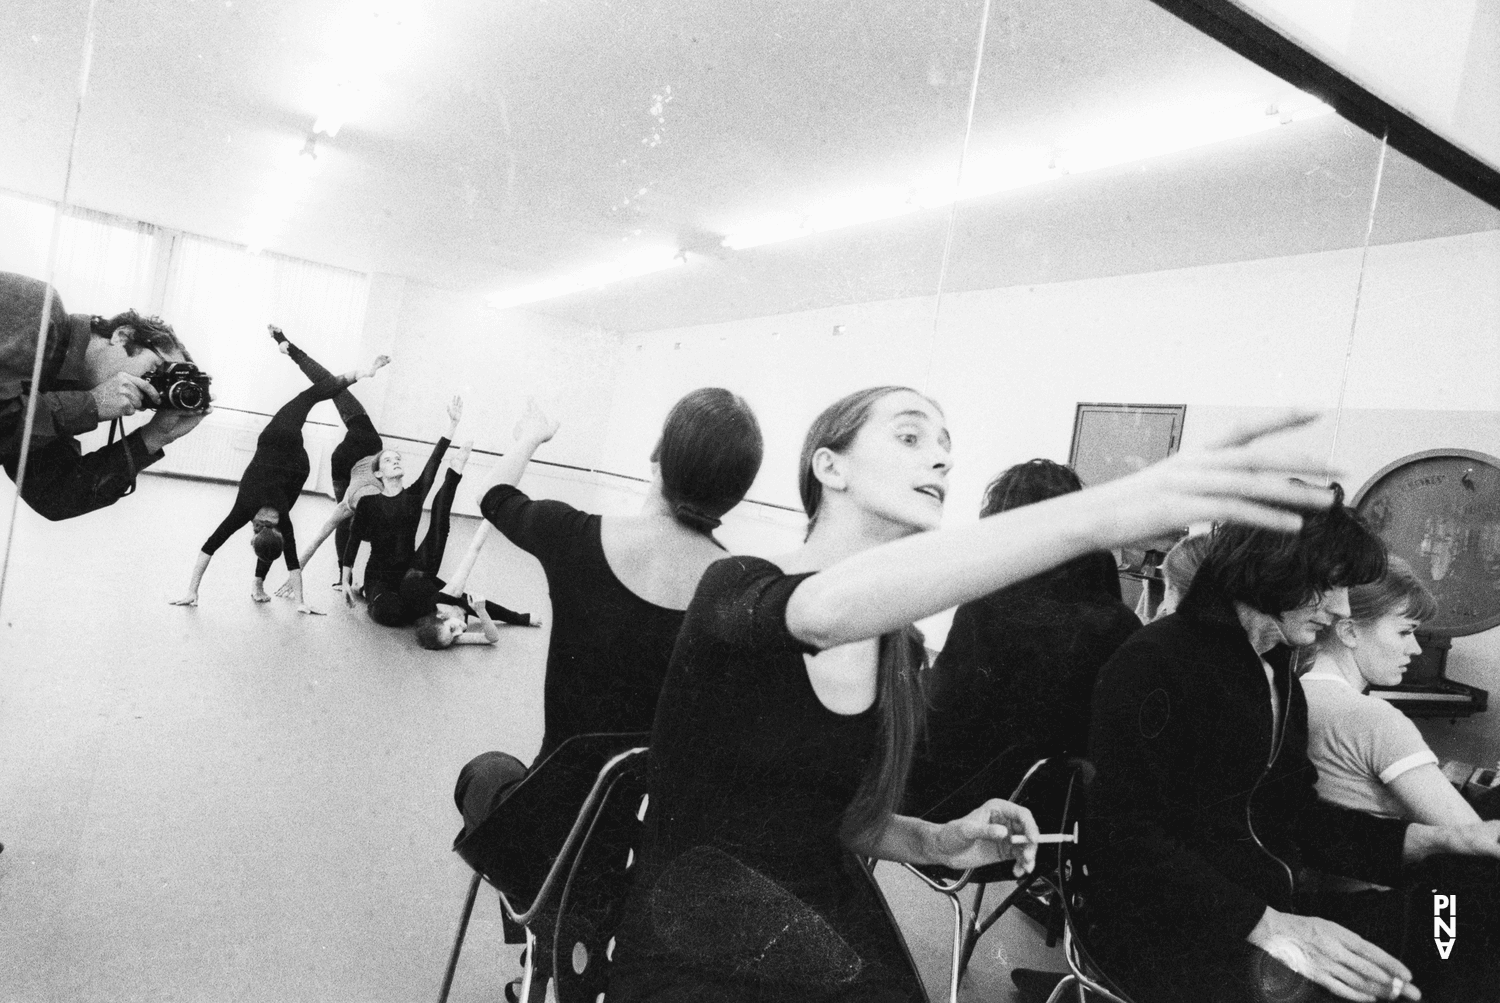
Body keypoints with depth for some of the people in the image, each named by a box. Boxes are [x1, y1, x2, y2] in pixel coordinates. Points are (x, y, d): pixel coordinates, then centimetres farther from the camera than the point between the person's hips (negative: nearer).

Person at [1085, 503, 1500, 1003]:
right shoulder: (1155, 663, -15)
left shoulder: (1278, 679, 17)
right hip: (1173, 937, -9)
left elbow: (1296, 816, 16)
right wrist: (1266, 926, -27)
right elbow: (1124, 837, -21)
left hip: (1274, 912, 9)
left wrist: (1442, 839, 5)